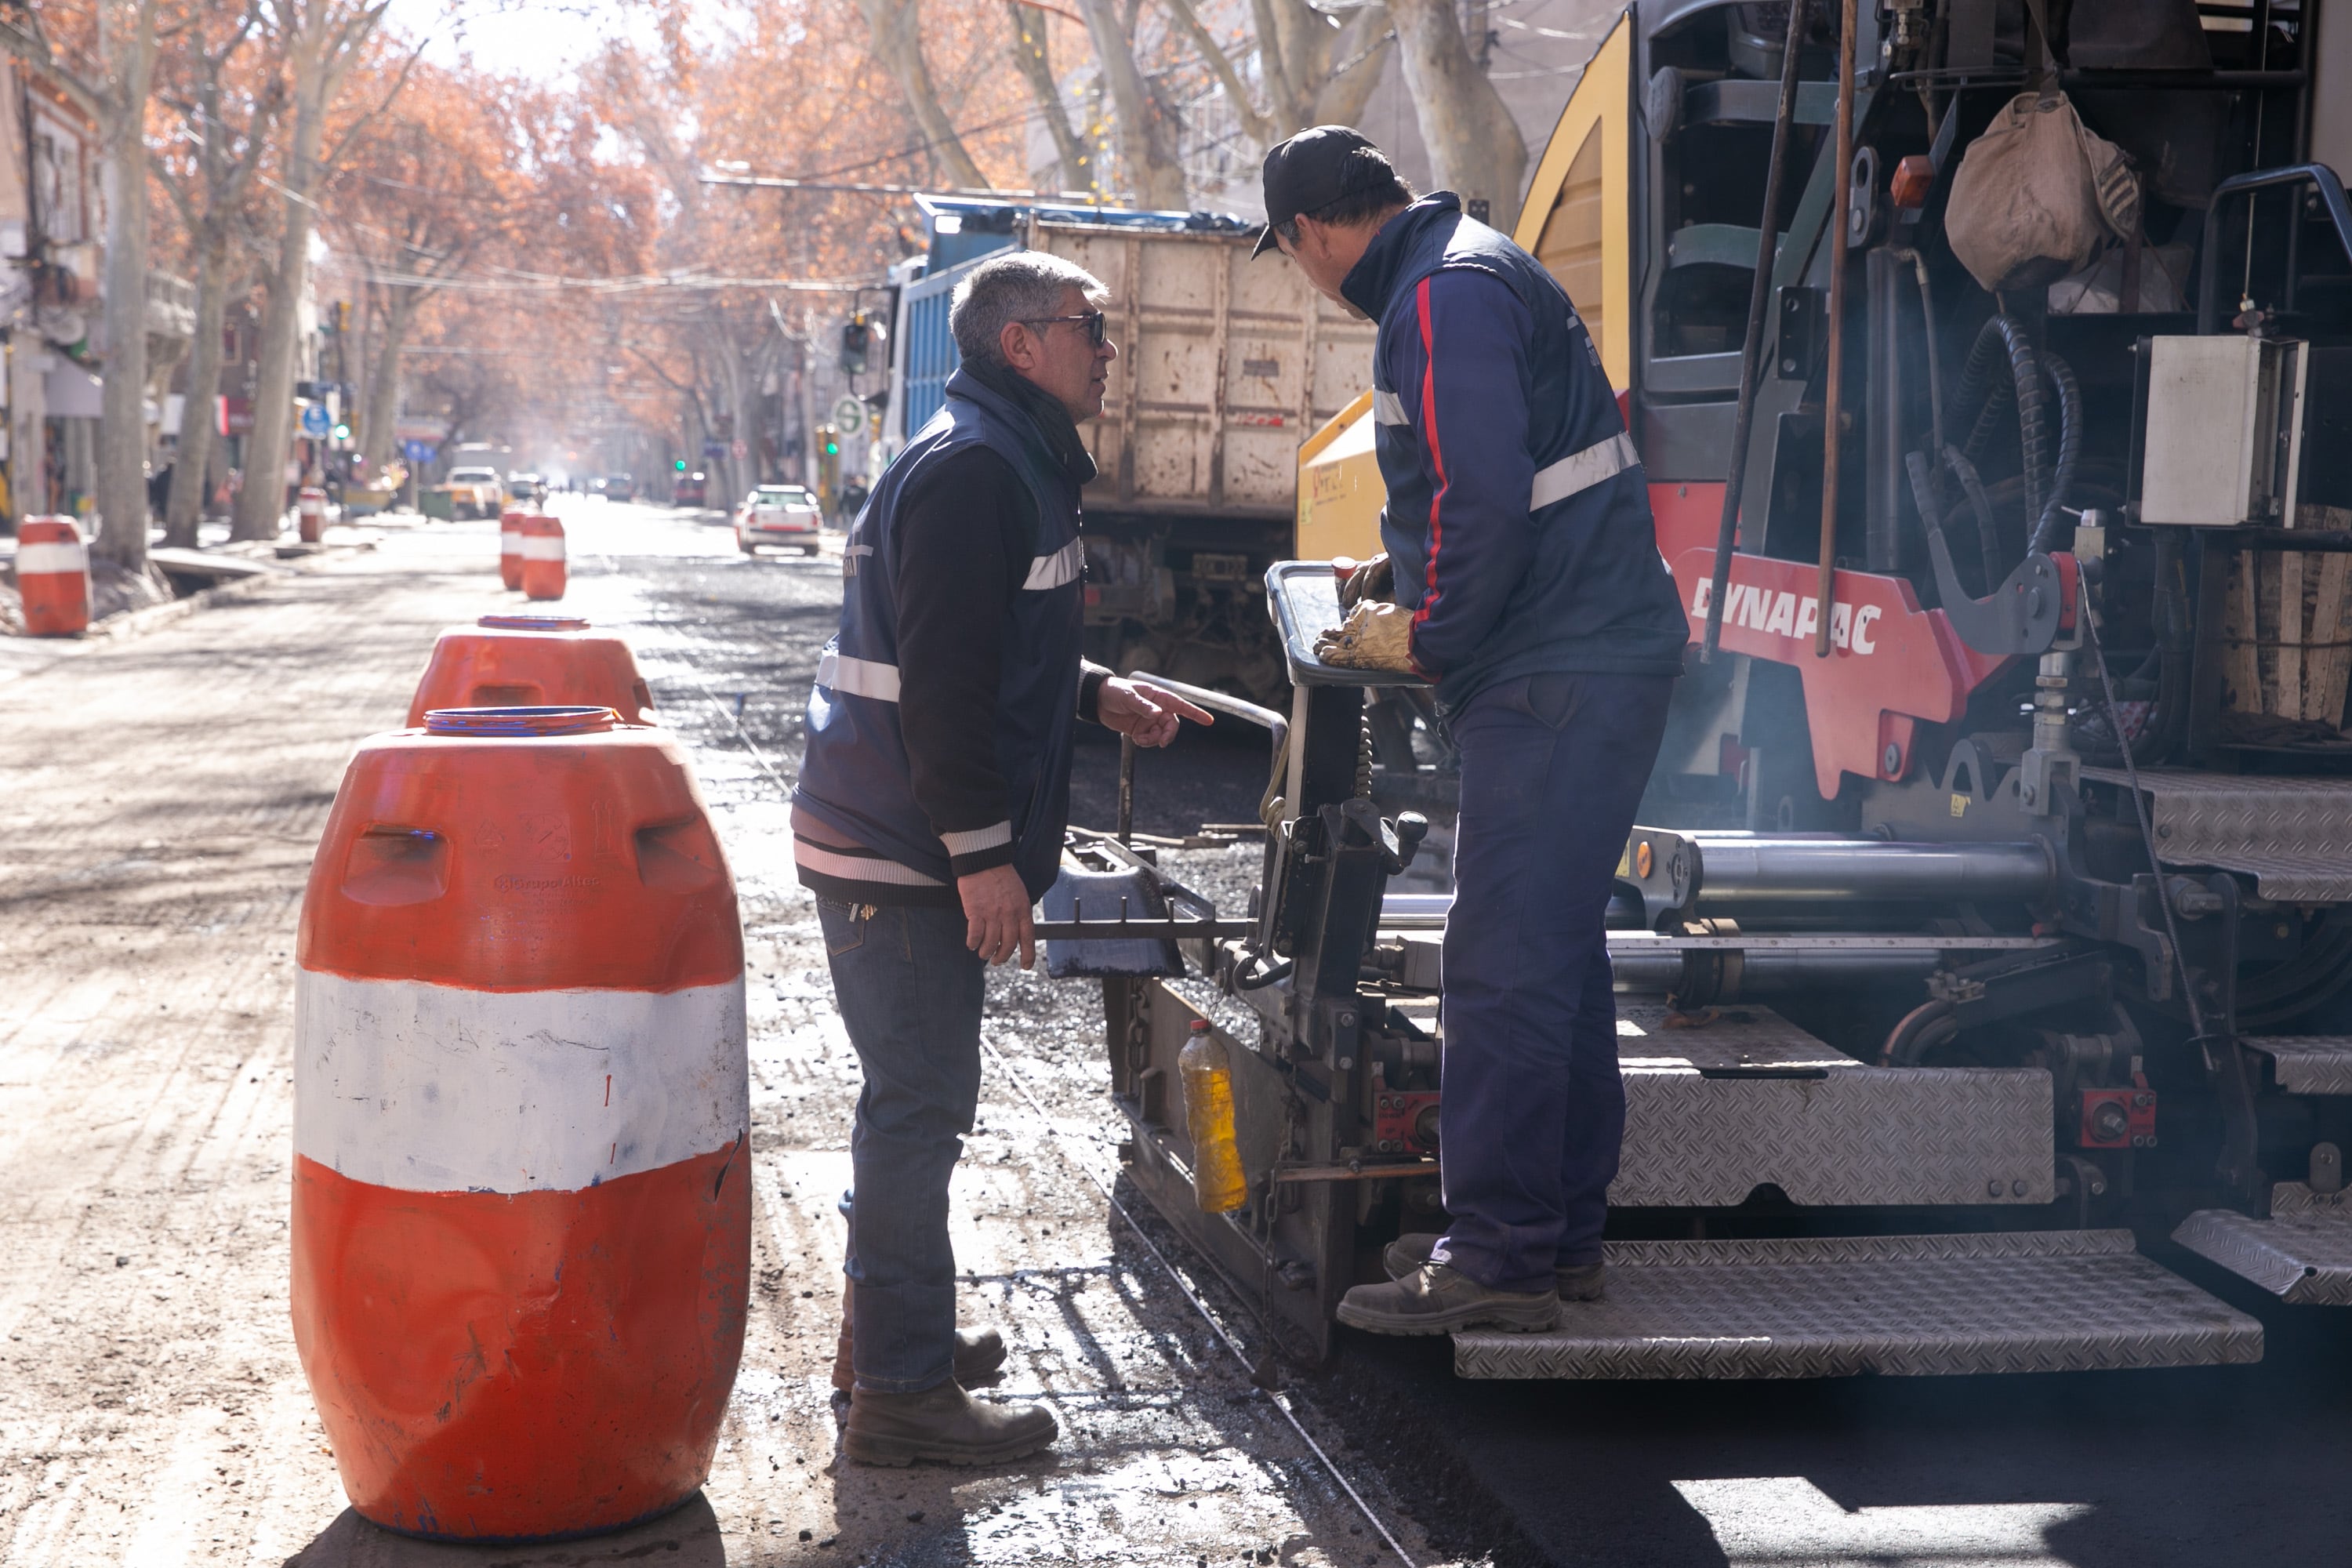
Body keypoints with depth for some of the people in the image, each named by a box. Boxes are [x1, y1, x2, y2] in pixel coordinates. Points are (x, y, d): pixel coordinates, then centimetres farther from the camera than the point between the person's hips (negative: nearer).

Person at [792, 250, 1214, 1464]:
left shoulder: (1006, 461, 18)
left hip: (894, 846, 11)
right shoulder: (971, 469, -16)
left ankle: (894, 1328, 32)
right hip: (901, 854, -11)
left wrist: (1098, 695, 18)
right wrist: (984, 855, -23)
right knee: (919, 1104, -6)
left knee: (915, 1098, 19)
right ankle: (903, 1390, 0)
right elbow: (942, 679, -23)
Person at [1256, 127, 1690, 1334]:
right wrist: (1403, 573, 23)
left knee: (1505, 963, -7)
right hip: (1592, 657, 11)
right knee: (1553, 949, 15)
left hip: (1558, 678, -11)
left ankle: (1499, 1256, -2)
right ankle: (1562, 1230, 24)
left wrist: (1422, 637, -12)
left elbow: (1486, 500, -23)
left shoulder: (1448, 295, -14)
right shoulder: (1466, 273, 19)